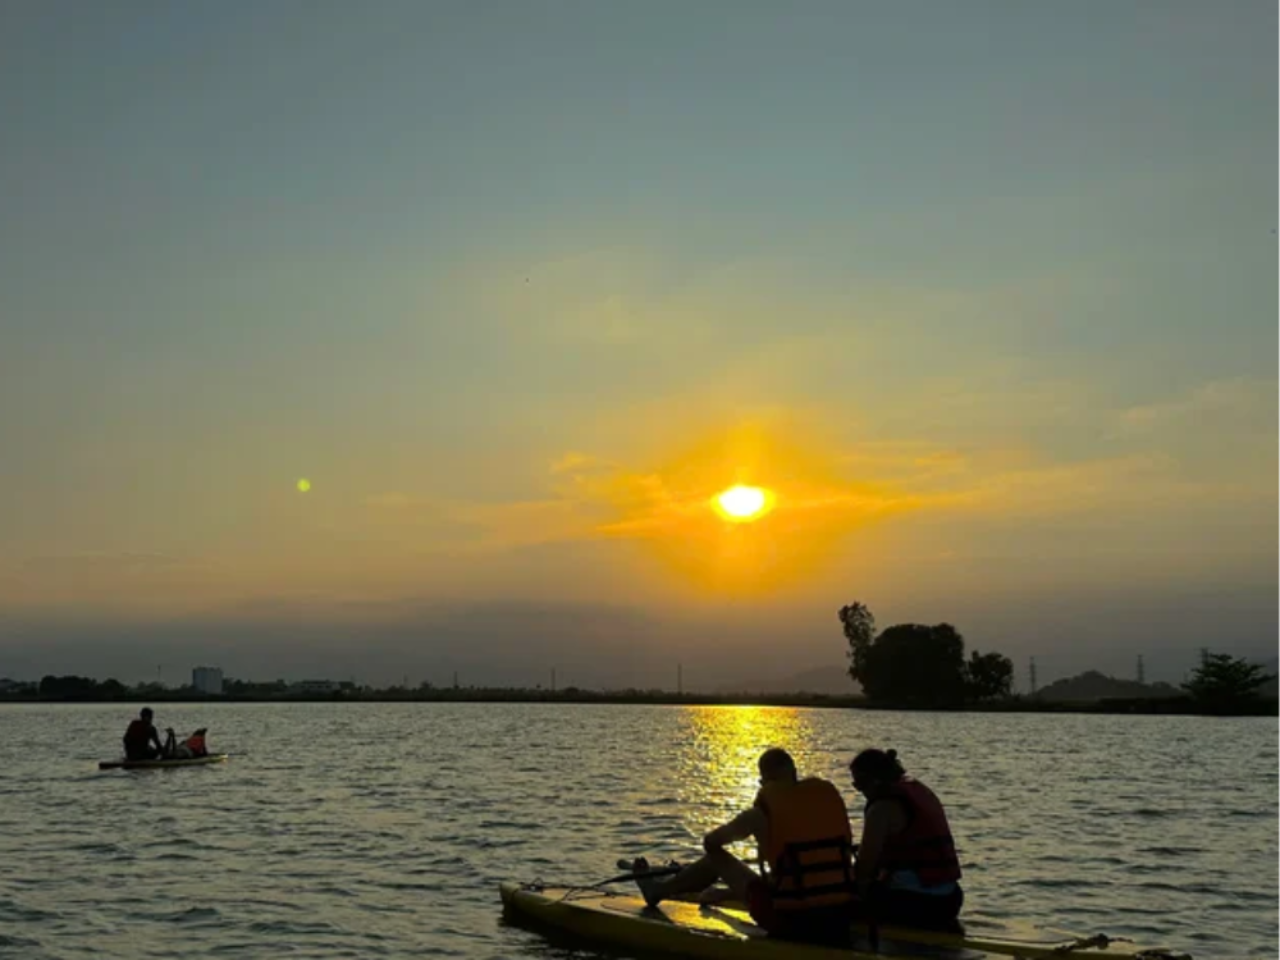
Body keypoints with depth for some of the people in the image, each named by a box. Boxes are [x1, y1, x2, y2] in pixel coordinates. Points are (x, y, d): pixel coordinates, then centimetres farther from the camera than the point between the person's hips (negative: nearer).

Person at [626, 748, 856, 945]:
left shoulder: (760, 813, -6)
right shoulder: (830, 794, 3)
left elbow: (710, 842, 10)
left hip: (791, 921, -4)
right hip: (839, 922, 4)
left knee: (717, 857, 18)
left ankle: (658, 891, 41)